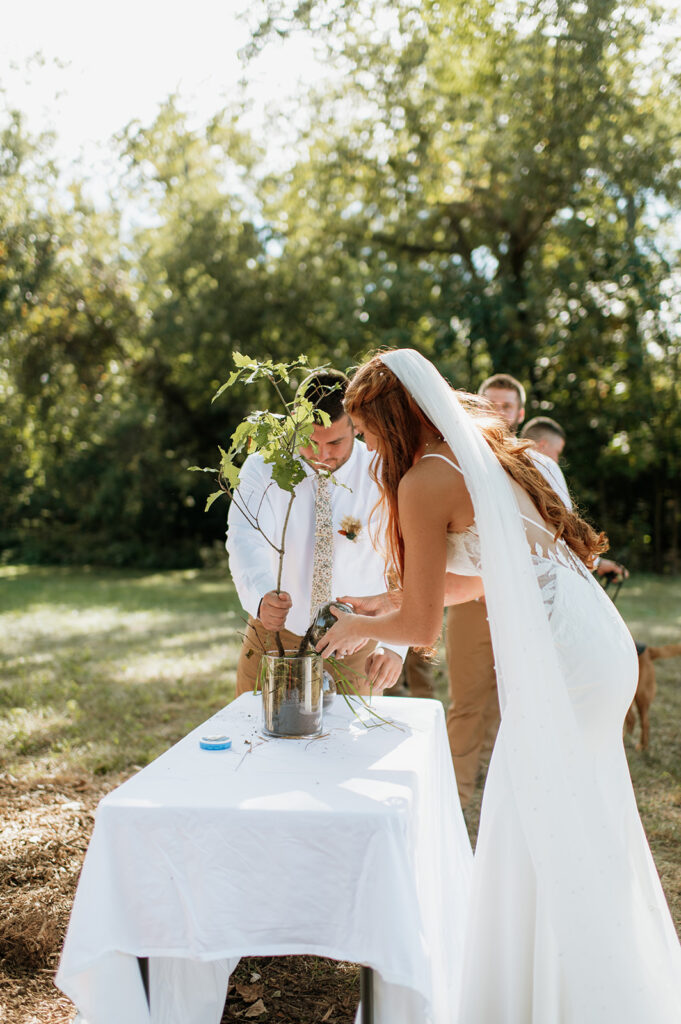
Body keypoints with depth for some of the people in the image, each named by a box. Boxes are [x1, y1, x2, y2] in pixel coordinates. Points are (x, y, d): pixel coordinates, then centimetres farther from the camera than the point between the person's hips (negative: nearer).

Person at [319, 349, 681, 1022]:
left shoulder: (424, 480, -12)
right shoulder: (483, 451, 15)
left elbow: (421, 627, -9)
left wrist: (361, 628, 12)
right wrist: (391, 605, 30)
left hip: (558, 661, -10)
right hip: (593, 640, 10)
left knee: (550, 840, 5)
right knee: (580, 835, 21)